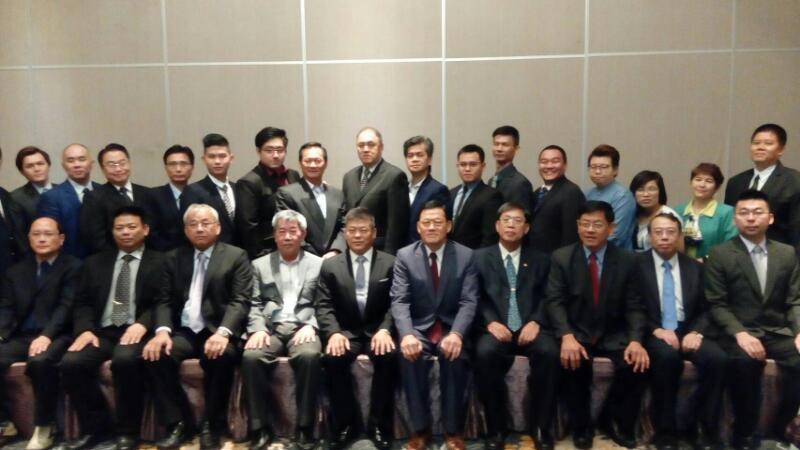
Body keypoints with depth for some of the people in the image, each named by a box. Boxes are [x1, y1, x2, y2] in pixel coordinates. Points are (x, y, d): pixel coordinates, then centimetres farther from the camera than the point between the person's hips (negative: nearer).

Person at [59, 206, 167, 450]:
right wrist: (85, 329, -7)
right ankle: (95, 427, -2)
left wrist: (142, 324, -20)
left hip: (137, 331, -4)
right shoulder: (95, 263, 20)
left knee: (125, 359, -35)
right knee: (71, 362, -24)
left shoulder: (160, 262, 8)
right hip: (101, 331, 4)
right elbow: (82, 302, 13)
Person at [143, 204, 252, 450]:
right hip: (184, 331, 4)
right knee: (156, 355, -25)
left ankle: (211, 425, -12)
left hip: (217, 332, -3)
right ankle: (179, 423, -7)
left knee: (221, 356, -34)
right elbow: (164, 300, 8)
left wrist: (223, 332, -26)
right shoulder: (175, 258, 16)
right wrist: (162, 330, -13)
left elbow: (240, 301, -7)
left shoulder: (236, 256, 4)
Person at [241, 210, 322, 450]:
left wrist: (310, 326, -12)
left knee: (310, 356, -35)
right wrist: (258, 329, -10)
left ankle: (305, 428, -21)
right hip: (270, 328, 1)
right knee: (251, 357, -31)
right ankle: (260, 428, -17)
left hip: (302, 328, -1)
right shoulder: (260, 265, 19)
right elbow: (254, 304, 9)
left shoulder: (318, 264, 15)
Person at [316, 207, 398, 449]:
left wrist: (385, 330, -20)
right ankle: (347, 423, -9)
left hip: (378, 331, -1)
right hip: (346, 332, 1)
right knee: (332, 357, -30)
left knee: (388, 356, -32)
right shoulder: (330, 265, 8)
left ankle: (378, 425, -13)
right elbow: (324, 306, 1)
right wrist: (334, 332, -19)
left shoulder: (390, 263, 6)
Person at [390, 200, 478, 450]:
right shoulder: (404, 256, 1)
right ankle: (420, 428, -12)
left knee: (455, 357, -31)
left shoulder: (466, 256, 0)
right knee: (410, 357, -31)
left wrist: (456, 333, -27)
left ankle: (453, 429, -12)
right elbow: (399, 301, -9)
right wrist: (407, 334, -28)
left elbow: (469, 301, -7)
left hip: (451, 327, 0)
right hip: (419, 327, 1)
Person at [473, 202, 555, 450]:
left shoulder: (540, 260, 18)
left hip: (528, 328, 1)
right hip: (495, 328, -1)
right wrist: (490, 322, -14)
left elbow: (547, 298, 7)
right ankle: (496, 427, -15)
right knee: (485, 353, -34)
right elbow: (476, 298, 3)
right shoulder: (480, 257, 13)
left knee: (550, 353, -31)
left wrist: (536, 321, -12)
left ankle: (540, 426, -12)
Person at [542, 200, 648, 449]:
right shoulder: (561, 258, -1)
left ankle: (614, 420, 5)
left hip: (614, 335, 2)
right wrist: (567, 336, -27)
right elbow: (555, 302, -10)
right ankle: (581, 426, -3)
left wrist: (636, 340, -20)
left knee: (637, 363, -25)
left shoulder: (626, 261, 3)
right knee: (573, 361, -31)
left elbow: (634, 307, -1)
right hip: (576, 333, -1)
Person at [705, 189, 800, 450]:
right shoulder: (719, 255, 1)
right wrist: (740, 334, -20)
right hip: (739, 333, -3)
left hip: (778, 333, 4)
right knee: (745, 362, -34)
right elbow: (717, 305, -4)